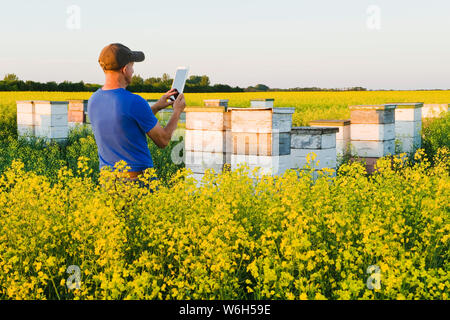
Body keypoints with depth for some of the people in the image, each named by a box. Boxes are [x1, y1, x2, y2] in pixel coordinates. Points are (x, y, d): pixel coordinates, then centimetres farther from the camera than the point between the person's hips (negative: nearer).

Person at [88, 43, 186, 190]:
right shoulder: (135, 102, -19)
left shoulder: (93, 101, 3)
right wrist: (177, 111, 9)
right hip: (138, 180, -7)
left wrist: (156, 107, 21)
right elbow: (163, 141, -7)